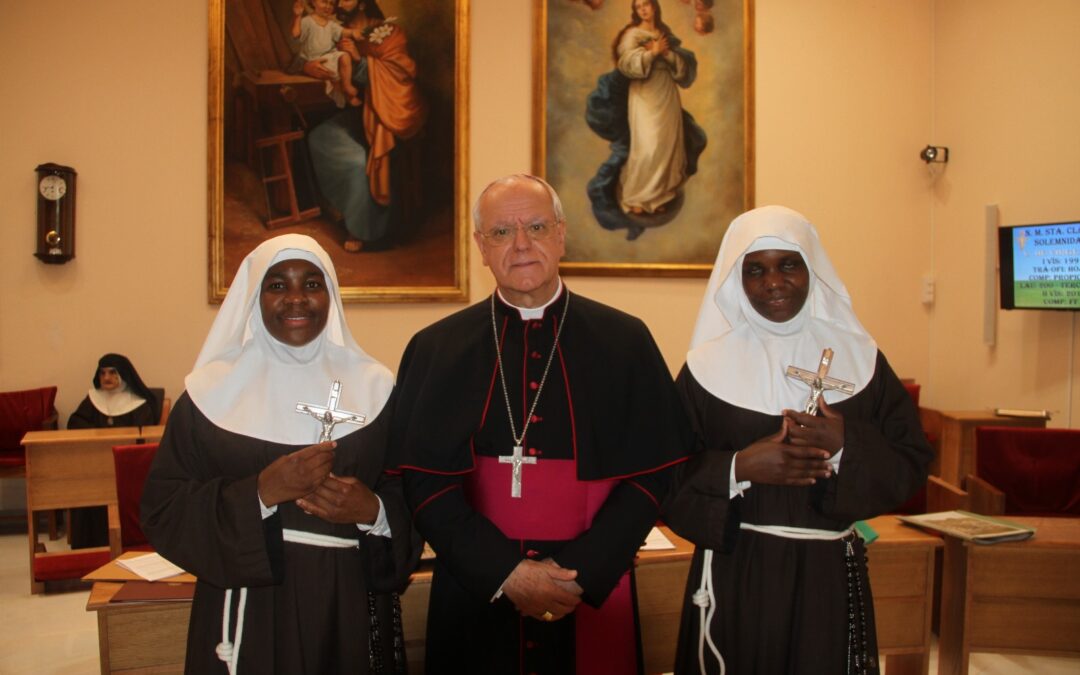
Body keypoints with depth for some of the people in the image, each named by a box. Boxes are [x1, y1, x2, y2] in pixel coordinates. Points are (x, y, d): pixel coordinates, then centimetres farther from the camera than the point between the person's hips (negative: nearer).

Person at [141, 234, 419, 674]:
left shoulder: (373, 385, 2)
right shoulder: (212, 389, -1)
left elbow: (413, 495, 3)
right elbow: (162, 511, -5)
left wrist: (374, 511, -17)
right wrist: (261, 493, -17)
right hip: (249, 614, -1)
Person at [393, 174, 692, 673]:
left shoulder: (625, 342, -1)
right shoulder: (435, 349, 0)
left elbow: (653, 472, -2)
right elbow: (423, 480, -3)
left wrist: (581, 572, -12)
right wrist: (505, 573, -12)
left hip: (594, 593, 0)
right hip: (475, 597, 0)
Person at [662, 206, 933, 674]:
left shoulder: (860, 357, 3)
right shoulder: (707, 366, -2)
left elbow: (912, 463, 1)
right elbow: (666, 475, -4)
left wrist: (848, 446, -15)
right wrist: (738, 468, -18)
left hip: (830, 574, 2)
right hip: (734, 574, -1)